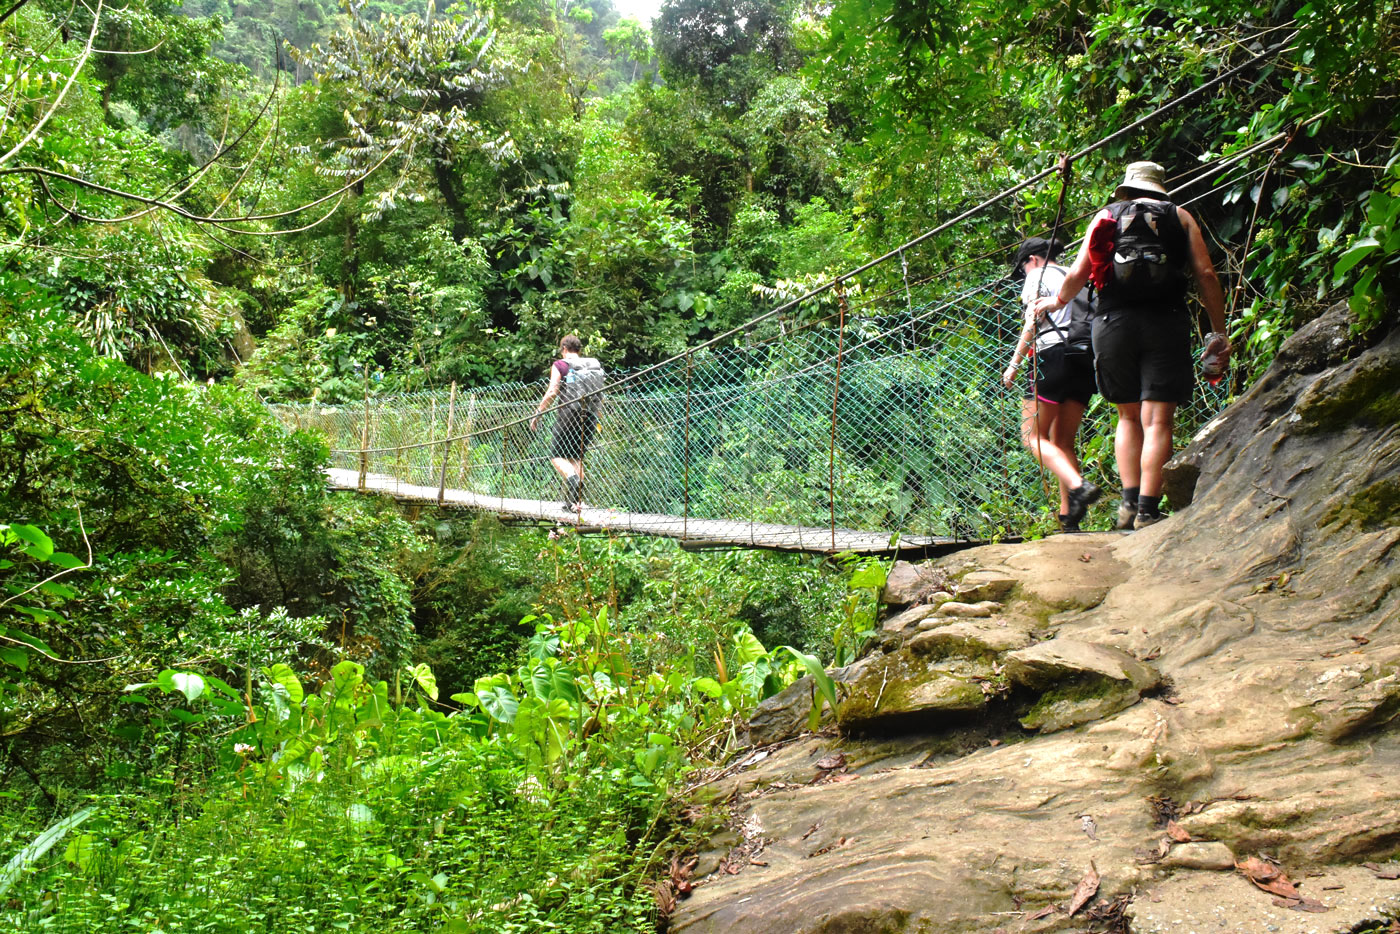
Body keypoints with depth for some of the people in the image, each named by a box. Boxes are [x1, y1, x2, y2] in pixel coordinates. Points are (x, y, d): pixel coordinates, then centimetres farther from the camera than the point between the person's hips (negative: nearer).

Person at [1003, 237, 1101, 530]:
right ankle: (1068, 516, -1)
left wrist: (1014, 364, -3)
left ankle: (1079, 486, -27)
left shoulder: (1039, 274, 6)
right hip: (1087, 360, 7)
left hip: (1054, 355, -7)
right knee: (1063, 441, 10)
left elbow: (1032, 322, -5)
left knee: (1033, 435, -4)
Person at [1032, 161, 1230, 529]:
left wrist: (1055, 302, 30)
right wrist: (1219, 331, 8)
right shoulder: (1179, 217, 12)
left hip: (1113, 321, 2)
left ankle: (1129, 501, 3)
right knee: (1157, 420, -3)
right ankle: (1147, 510, -10)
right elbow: (1206, 274, 4)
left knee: (1128, 417, 14)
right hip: (1165, 321, -2)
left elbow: (1077, 273, 10)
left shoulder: (1106, 216, 14)